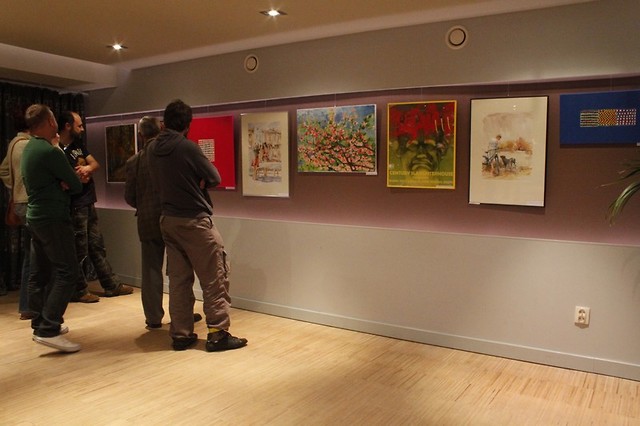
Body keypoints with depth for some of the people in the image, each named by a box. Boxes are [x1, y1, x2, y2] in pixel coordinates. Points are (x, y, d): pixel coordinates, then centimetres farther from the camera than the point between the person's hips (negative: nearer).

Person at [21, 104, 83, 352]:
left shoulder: (28, 149, 12)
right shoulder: (50, 152, -17)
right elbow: (77, 186, -12)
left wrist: (61, 184, -3)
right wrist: (67, 185, 7)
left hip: (35, 216, 10)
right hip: (53, 218, -10)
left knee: (40, 273, 14)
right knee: (67, 272, -10)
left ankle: (40, 324, 23)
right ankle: (48, 330, -13)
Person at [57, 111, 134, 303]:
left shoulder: (79, 145, 13)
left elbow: (95, 163, 8)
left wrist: (88, 168, -13)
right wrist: (82, 176, -11)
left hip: (89, 204, 8)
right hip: (75, 207, -8)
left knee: (98, 247, 14)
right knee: (80, 252, 1)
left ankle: (112, 285, 23)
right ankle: (80, 291, 15)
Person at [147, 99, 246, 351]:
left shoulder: (152, 149, 5)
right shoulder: (187, 147, -15)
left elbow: (158, 184, 13)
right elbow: (214, 178, -8)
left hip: (168, 219, 7)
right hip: (195, 220, -7)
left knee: (178, 279, 12)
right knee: (214, 278, 1)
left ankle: (181, 334, 17)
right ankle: (217, 333, 4)